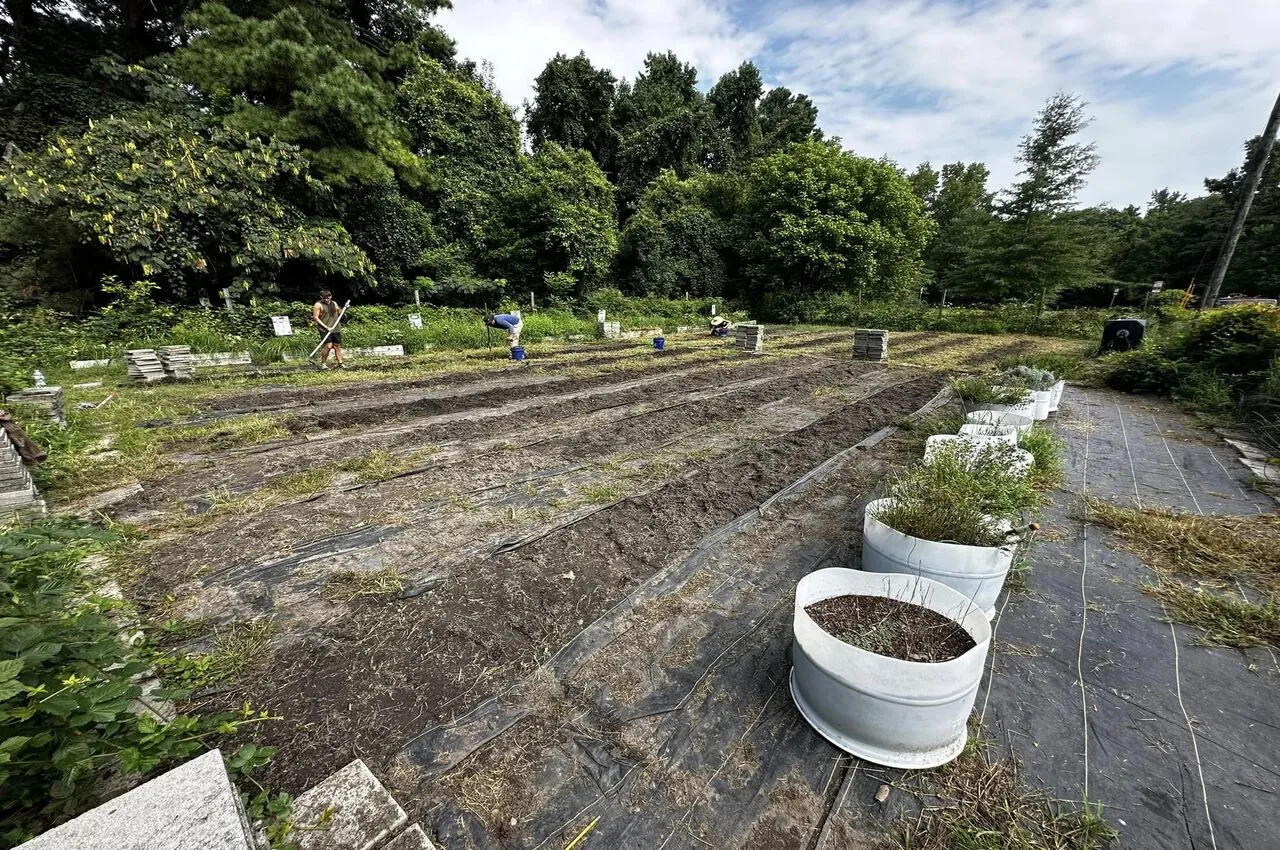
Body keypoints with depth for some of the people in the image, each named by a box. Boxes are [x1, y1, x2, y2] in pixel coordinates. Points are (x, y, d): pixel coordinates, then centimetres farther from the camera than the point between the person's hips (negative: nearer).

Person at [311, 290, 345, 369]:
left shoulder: (334, 303, 14)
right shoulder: (318, 305, -4)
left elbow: (339, 312, 30)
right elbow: (315, 317, -8)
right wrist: (326, 327, -16)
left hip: (336, 329, 6)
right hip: (325, 330, -6)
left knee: (337, 346, 5)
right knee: (328, 346, -14)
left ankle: (340, 363, 8)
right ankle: (323, 363, -1)